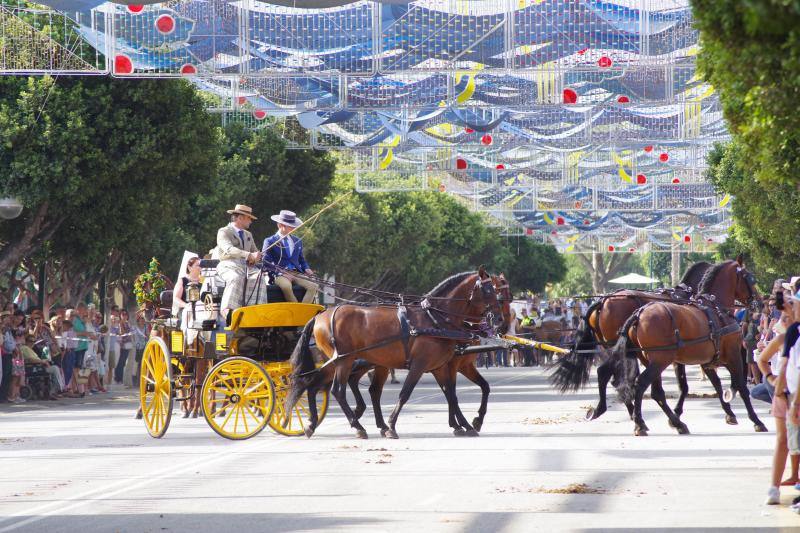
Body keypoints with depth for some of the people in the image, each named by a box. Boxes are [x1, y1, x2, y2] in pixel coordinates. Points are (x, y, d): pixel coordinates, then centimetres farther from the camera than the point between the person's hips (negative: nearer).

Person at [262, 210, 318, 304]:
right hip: (279, 275, -5)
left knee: (313, 286, -23)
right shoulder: (269, 241, 6)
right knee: (286, 286, -38)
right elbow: (265, 262, -2)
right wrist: (281, 273, -15)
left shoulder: (297, 241, 22)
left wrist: (306, 269, 2)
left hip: (297, 274, 5)